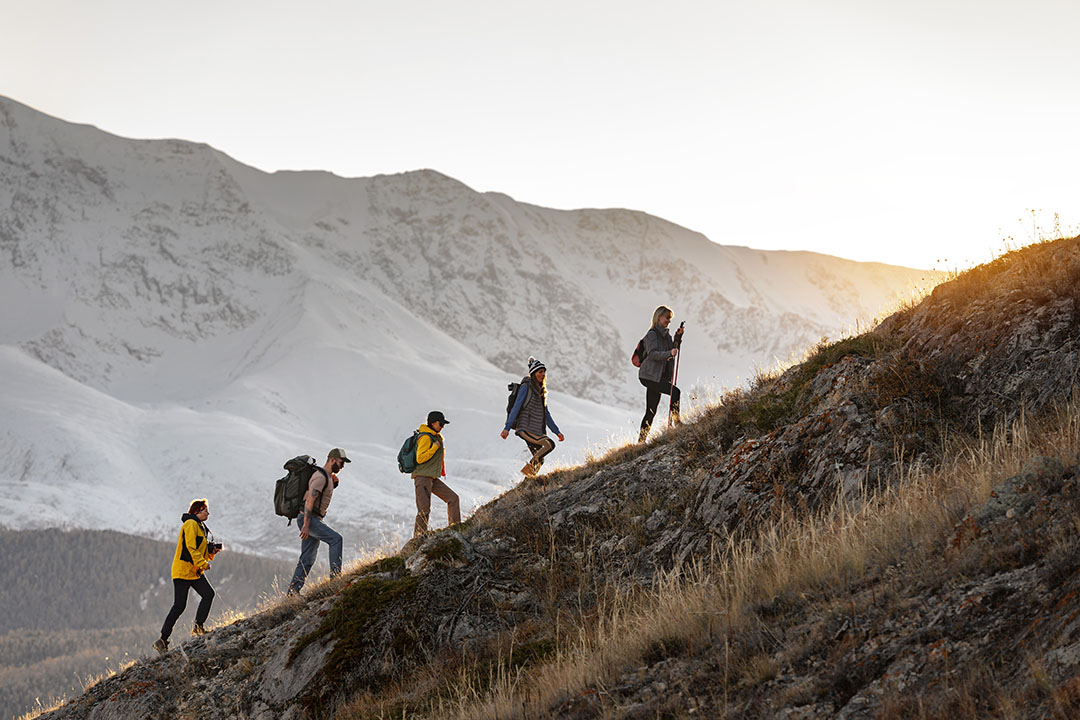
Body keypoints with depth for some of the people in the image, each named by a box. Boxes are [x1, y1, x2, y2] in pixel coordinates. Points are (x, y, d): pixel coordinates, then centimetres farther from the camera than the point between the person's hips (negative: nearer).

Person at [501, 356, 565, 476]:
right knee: (550, 444, -23)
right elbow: (516, 407, -11)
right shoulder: (526, 387, -5)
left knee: (539, 460, 0)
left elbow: (546, 414, 24)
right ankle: (528, 467, -15)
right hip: (525, 429, -8)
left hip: (537, 431, 8)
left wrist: (557, 431, 21)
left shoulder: (540, 391, 19)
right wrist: (507, 428, -18)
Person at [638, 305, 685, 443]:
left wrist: (677, 338, 5)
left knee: (651, 411, 8)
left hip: (659, 376, 9)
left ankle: (641, 439, 10)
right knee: (675, 392, -23)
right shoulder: (652, 334, -10)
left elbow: (672, 350, 20)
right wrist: (669, 353, -34)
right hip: (649, 376, -9)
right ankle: (676, 420, -21)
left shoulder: (666, 335, 16)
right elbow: (652, 353, -21)